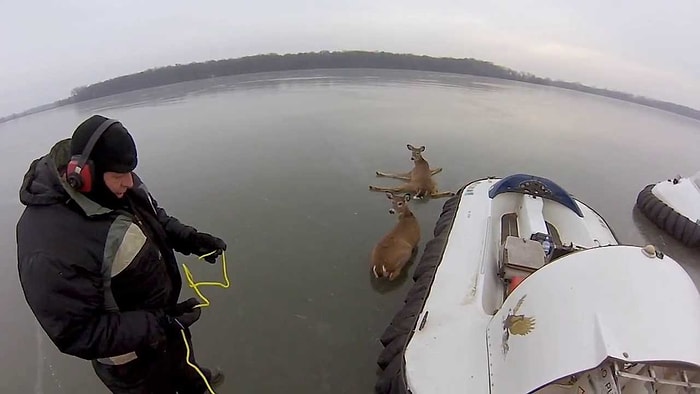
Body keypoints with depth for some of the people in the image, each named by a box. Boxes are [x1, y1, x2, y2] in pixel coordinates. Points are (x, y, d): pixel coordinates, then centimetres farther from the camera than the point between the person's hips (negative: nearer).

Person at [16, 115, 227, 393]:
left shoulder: (113, 181, -15)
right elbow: (78, 334, -30)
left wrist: (187, 238, -13)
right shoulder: (51, 248, -38)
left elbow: (150, 215, 3)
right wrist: (158, 324, -33)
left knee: (180, 354, 36)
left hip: (162, 315, 8)